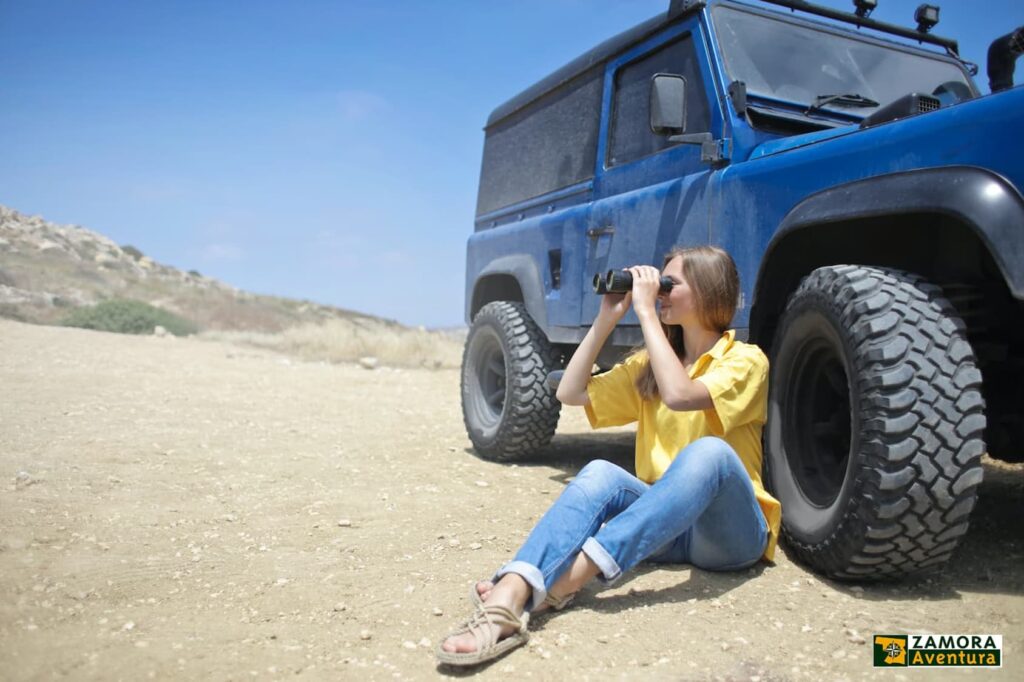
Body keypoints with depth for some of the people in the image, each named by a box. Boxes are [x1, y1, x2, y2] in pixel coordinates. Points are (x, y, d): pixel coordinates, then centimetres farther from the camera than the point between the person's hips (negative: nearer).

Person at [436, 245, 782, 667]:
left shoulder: (746, 360, -5)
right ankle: (507, 601, -48)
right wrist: (607, 318, 1)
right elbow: (570, 392, 6)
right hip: (665, 526, 5)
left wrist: (645, 311, -19)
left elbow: (678, 395, -26)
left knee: (709, 451, -36)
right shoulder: (649, 363, 13)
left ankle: (564, 582, -48)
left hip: (730, 533, -4)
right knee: (600, 474, -27)